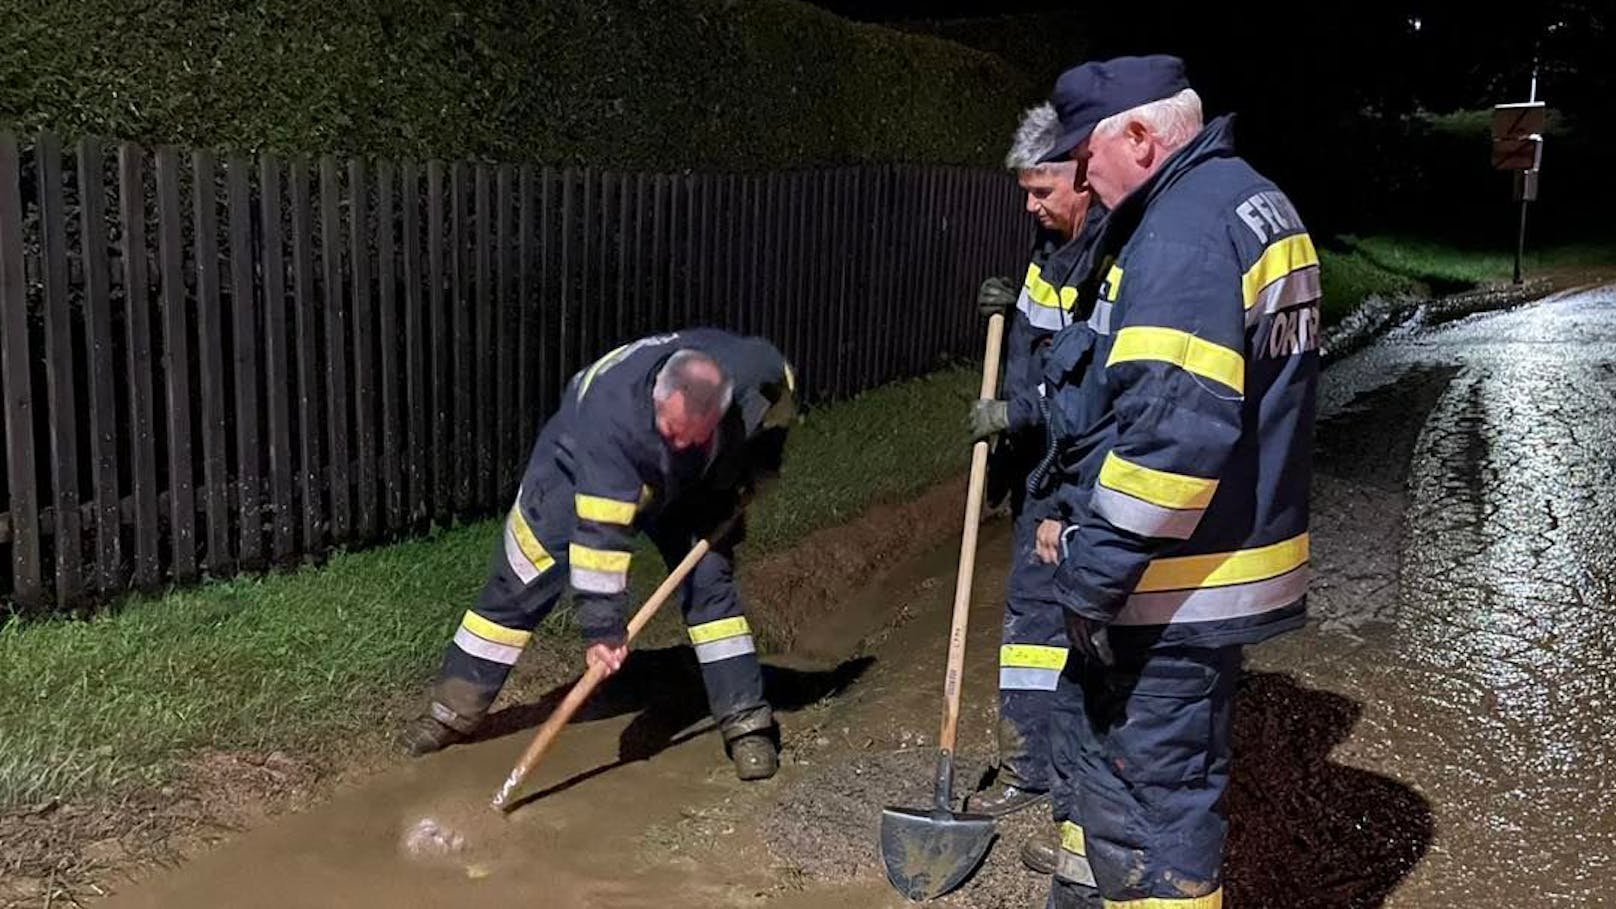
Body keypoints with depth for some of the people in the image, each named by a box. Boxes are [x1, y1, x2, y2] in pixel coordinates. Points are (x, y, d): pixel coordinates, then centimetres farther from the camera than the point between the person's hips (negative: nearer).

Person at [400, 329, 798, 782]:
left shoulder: (757, 371, -33)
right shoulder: (612, 418, -44)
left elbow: (780, 404, -6)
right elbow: (600, 531, -40)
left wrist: (749, 480, -9)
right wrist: (602, 625, -38)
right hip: (581, 467, -3)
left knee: (709, 580, -10)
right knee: (521, 583, -3)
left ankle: (747, 723, -1)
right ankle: (452, 711, 11)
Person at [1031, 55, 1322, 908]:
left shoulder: (1185, 229, -20)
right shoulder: (1244, 202, 14)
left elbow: (1175, 432, -28)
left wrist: (1093, 573, -19)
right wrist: (1079, 518, 16)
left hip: (1174, 585, -11)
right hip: (1194, 563, 11)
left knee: (1151, 792, 1)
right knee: (1087, 734, 24)